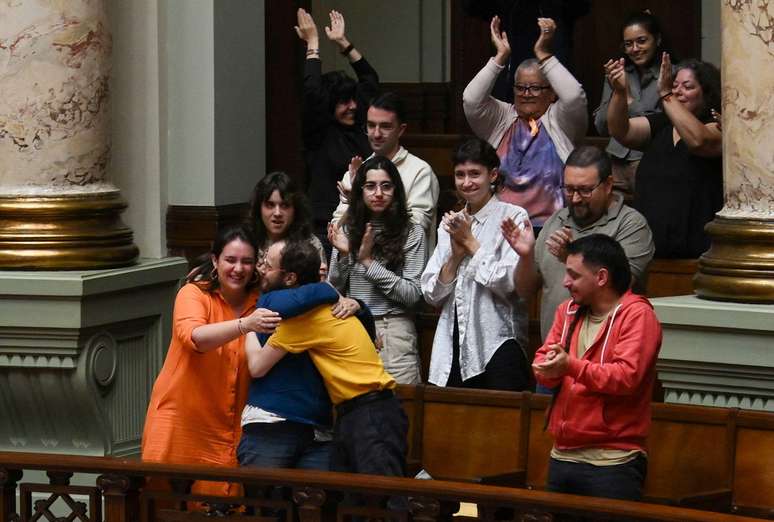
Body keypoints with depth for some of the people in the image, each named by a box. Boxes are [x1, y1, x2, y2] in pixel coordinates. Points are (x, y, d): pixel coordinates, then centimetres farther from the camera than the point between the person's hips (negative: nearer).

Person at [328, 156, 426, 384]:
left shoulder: (411, 233, -1)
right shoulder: (346, 231, 9)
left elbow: (412, 294, -7)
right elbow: (333, 292, 9)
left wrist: (368, 262, -11)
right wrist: (343, 256, -8)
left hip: (394, 330, -3)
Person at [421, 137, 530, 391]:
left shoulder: (513, 216, -1)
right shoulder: (450, 223, 16)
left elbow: (508, 282, -14)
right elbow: (431, 294, 10)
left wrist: (470, 242, -4)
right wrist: (456, 253, -4)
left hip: (497, 344, -5)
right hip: (452, 347, 5)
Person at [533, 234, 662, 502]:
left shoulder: (637, 315, -9)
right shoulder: (568, 311, 14)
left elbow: (628, 376, -20)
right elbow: (542, 360, 9)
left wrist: (571, 366, -26)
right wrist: (548, 367, -15)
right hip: (563, 456, 7)